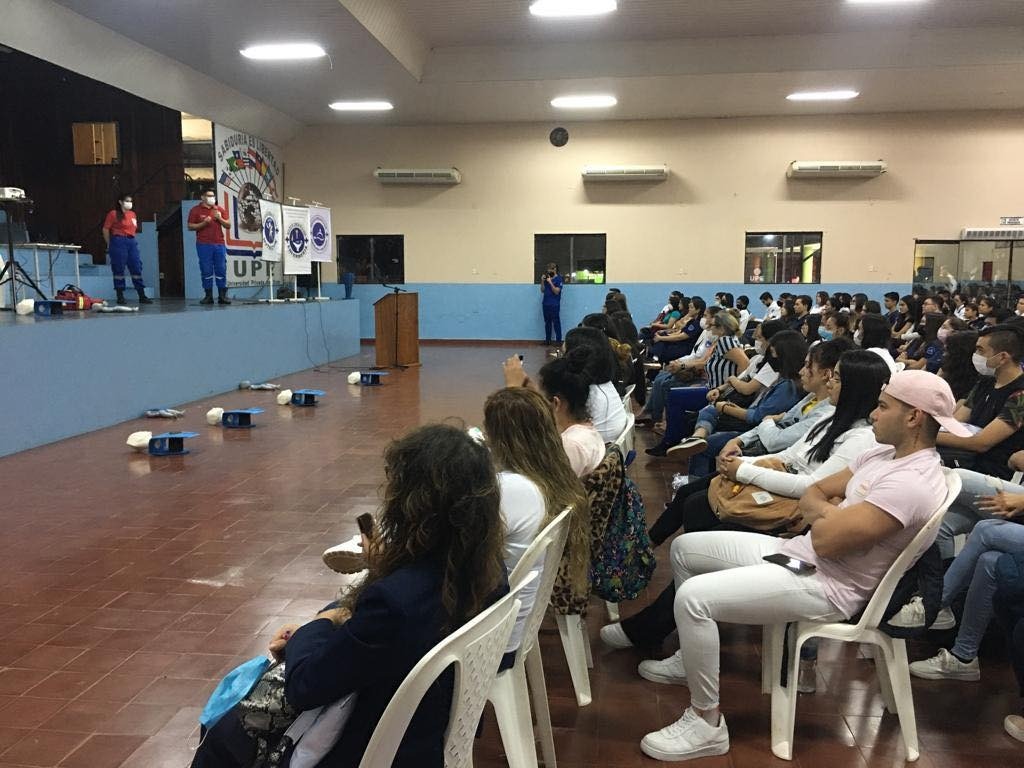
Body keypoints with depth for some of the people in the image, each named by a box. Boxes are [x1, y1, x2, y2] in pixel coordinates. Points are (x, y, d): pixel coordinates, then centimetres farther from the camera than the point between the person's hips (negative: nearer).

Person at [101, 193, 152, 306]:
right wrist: (109, 244, 2)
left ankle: (142, 296, 6)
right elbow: (105, 229, -2)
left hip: (131, 242, 6)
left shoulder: (133, 214, 12)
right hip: (118, 241, -6)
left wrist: (131, 239, 11)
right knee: (119, 269, -1)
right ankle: (120, 296, 5)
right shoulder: (113, 214, -4)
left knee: (137, 268, 4)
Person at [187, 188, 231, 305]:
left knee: (221, 270, -1)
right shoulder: (195, 210, 5)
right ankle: (208, 296, 3)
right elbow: (190, 226, 1)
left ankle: (222, 296, 2)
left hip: (219, 244, 2)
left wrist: (220, 218, -6)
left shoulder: (220, 209, 13)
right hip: (204, 245, -2)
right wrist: (203, 223, -12)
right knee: (206, 271, -1)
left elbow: (228, 225, 12)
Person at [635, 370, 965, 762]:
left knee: (693, 596, -25)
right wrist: (831, 512, -10)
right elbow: (811, 495, 13)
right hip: (795, 551, 10)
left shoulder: (912, 483, -24)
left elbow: (826, 539, -26)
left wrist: (826, 510, -4)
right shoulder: (885, 454, 8)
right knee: (684, 547, 12)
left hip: (825, 585, -10)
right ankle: (693, 655, 29)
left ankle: (707, 723, -9)